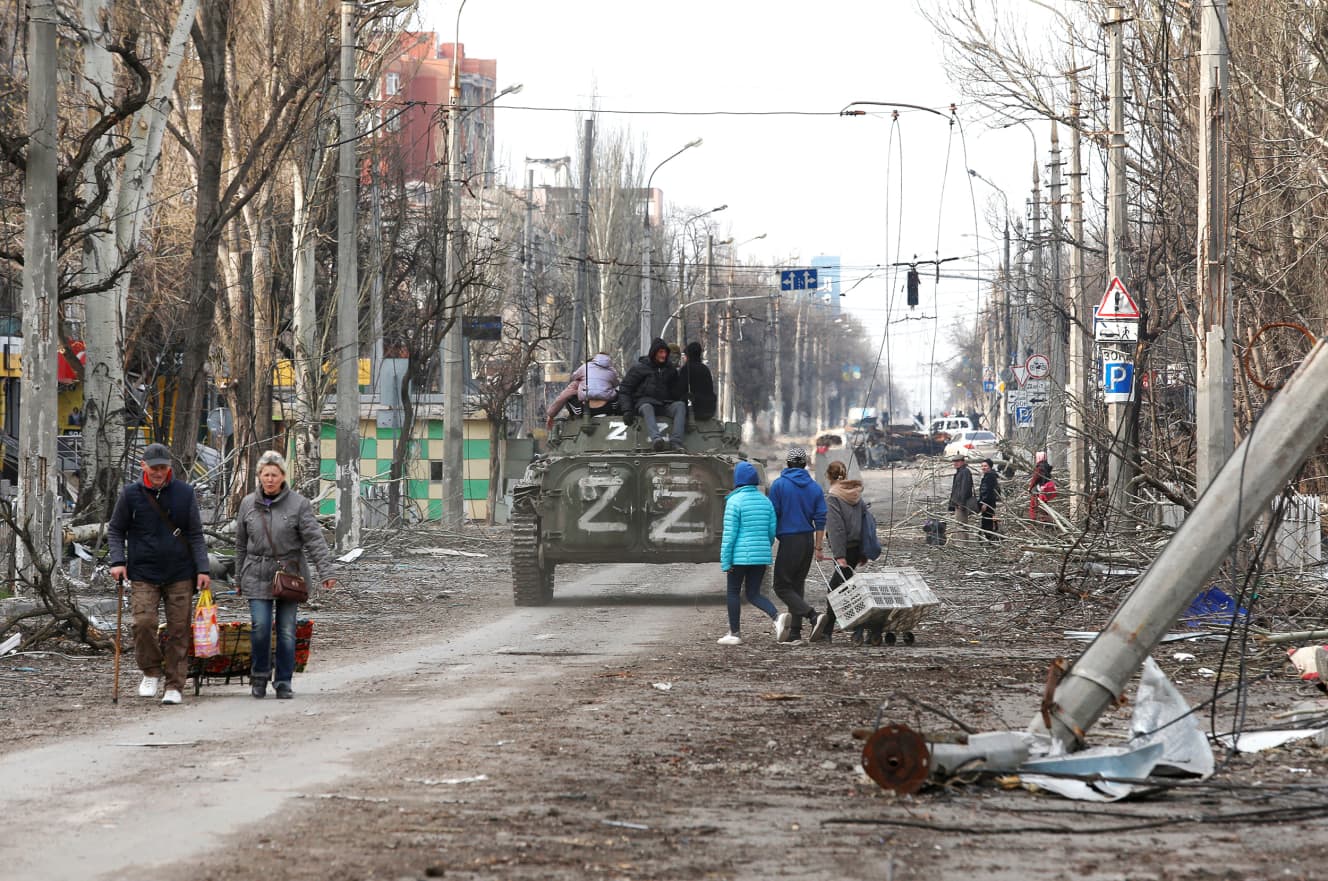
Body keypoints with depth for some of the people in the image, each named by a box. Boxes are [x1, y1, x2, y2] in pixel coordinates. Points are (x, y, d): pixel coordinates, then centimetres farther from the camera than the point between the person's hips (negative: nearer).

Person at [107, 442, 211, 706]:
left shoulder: (185, 493, 3)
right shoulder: (130, 494, 2)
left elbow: (195, 535, 6)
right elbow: (115, 530, 10)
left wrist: (203, 569, -2)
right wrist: (118, 561, -5)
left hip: (180, 575, 1)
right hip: (143, 575, -1)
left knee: (178, 630, -1)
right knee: (143, 622, -16)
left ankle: (175, 687, 5)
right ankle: (151, 672, 7)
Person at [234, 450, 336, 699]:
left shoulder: (298, 504, -3)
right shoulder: (248, 504, 7)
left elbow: (314, 540, -8)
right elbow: (241, 545, 15)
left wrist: (326, 571, -16)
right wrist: (240, 578, 16)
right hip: (258, 576, 1)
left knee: (286, 630, 0)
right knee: (260, 627, -9)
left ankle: (284, 682, 10)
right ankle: (259, 676, 10)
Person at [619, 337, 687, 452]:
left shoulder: (670, 370, 19)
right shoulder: (639, 368, 7)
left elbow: (676, 392, 25)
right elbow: (624, 389, 5)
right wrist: (627, 410, -10)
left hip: (665, 403, 4)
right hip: (644, 401, -4)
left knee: (680, 405, -27)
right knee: (647, 408, -39)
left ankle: (676, 442, -44)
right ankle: (656, 439, -66)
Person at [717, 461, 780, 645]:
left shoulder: (735, 501, -10)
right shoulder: (765, 501, 8)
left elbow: (729, 533, -11)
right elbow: (772, 531, 11)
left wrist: (725, 561, -8)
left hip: (741, 555, -5)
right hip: (761, 556, 6)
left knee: (733, 592, 9)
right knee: (753, 594, 12)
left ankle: (734, 633, 13)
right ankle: (777, 617, -13)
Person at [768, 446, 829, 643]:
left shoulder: (779, 484, -7)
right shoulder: (813, 487, 6)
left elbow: (772, 516, -7)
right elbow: (820, 518, 4)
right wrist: (818, 545, 9)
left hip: (788, 540, -6)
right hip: (808, 540, 6)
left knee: (782, 586, -3)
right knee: (797, 585, 13)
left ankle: (813, 616, -22)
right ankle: (794, 632, 11)